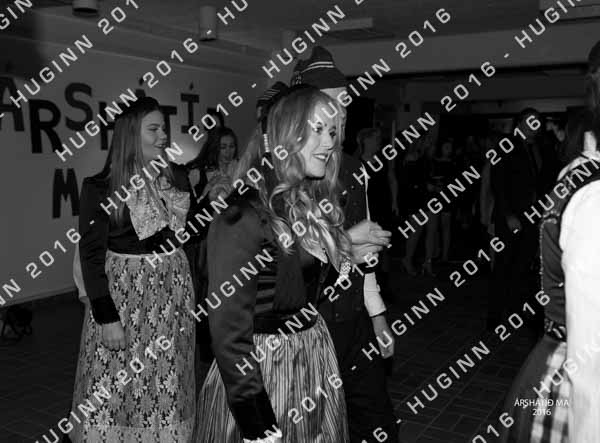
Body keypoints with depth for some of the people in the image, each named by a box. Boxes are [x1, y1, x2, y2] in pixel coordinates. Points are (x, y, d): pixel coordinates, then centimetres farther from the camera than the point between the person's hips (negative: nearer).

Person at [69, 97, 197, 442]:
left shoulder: (175, 181, 5)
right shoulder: (101, 188, -10)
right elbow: (91, 256, -10)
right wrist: (107, 317, -13)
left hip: (173, 290, 4)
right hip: (125, 291, -4)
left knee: (167, 386, 13)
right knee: (115, 389, 5)